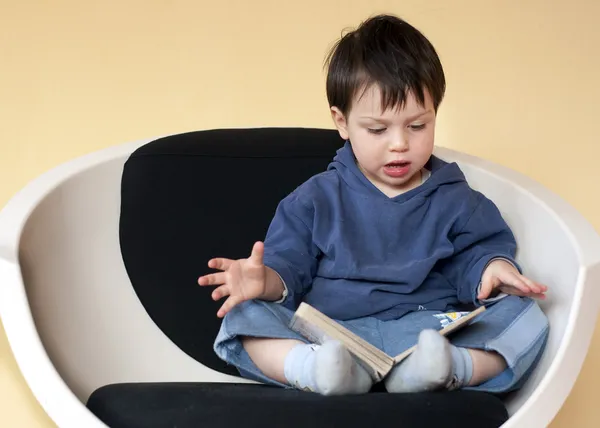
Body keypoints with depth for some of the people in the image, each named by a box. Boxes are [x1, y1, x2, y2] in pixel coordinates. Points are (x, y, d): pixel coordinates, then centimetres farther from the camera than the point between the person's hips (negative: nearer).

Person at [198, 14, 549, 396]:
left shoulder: (455, 201, 15)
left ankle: (440, 369, -46)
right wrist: (266, 281, -17)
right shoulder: (315, 200, 14)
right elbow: (289, 266, 8)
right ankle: (316, 368, -50)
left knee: (525, 317, -22)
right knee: (245, 316, -23)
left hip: (434, 332, 0)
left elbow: (475, 253, 9)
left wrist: (493, 268, -17)